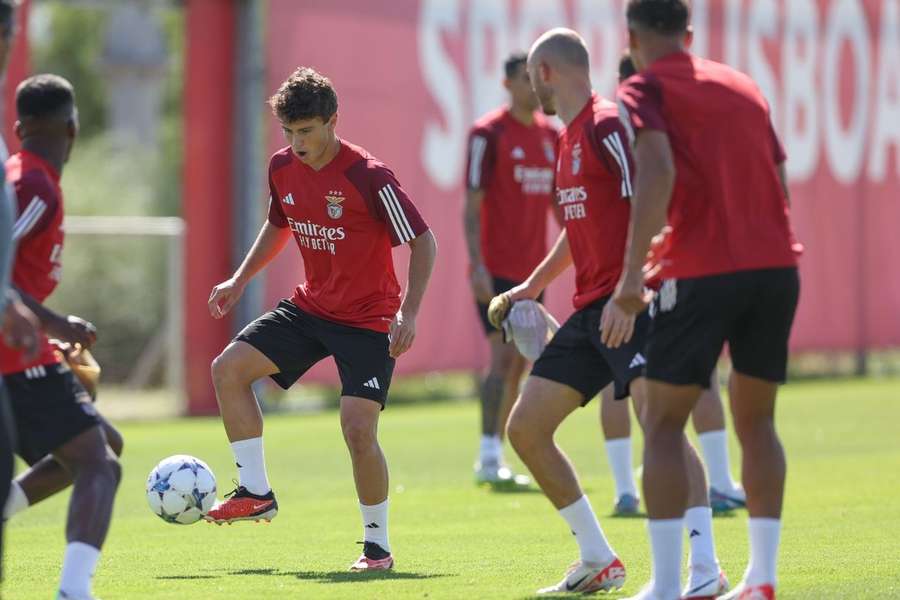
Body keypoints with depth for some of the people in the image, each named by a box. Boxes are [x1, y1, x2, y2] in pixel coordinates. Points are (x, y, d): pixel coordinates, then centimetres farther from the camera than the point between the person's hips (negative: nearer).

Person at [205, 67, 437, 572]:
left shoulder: (368, 177, -21)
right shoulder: (283, 168, -1)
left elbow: (423, 242, -16)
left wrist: (409, 313, -25)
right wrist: (240, 280, 11)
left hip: (368, 320, -7)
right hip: (311, 306, 7)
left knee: (358, 427, -18)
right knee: (229, 368, -6)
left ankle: (379, 545, 0)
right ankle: (256, 492, 5)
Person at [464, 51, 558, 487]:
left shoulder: (550, 135, 12)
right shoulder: (489, 133, -7)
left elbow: (558, 201, 20)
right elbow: (472, 205, -10)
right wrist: (477, 265, -18)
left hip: (532, 270, 7)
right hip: (497, 269, -7)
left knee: (519, 365, 7)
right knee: (504, 357, -13)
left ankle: (494, 458, 13)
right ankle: (488, 458, -9)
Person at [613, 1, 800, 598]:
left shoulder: (644, 90, 1)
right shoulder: (743, 85, 19)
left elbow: (658, 173, -16)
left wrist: (632, 278, -18)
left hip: (703, 273, -5)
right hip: (776, 265, 5)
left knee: (664, 423, 3)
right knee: (755, 419, 15)